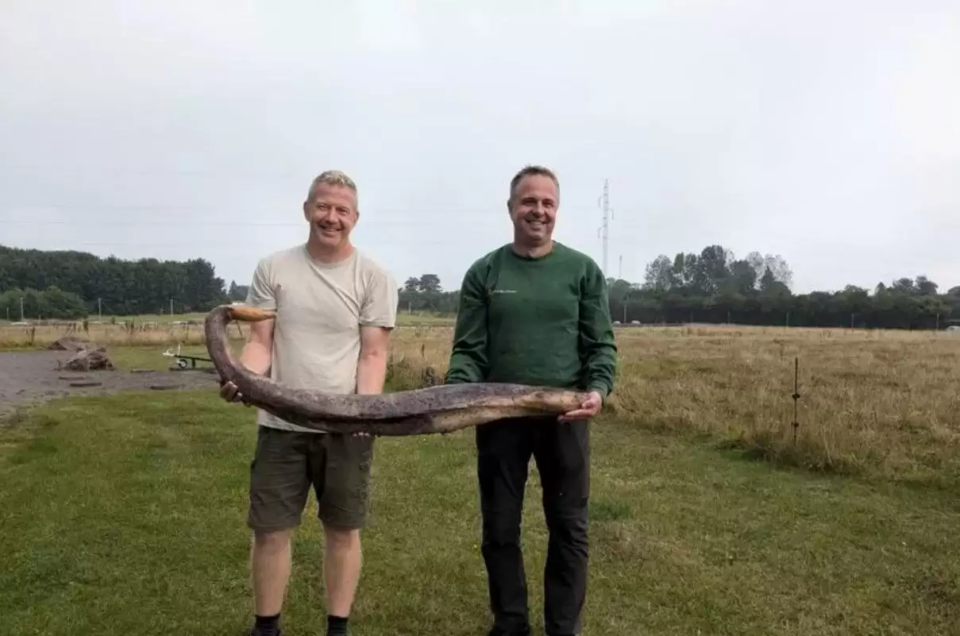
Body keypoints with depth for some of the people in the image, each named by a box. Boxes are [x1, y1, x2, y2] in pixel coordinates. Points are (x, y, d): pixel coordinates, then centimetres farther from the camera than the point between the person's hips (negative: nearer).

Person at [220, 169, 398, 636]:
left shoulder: (373, 277, -2)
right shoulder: (272, 269, 3)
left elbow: (373, 353, -5)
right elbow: (260, 341, 2)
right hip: (281, 423, 2)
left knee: (343, 529, 10)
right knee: (270, 529, 9)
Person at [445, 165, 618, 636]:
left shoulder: (583, 270, 3)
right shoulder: (483, 273, 4)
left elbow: (601, 344, 1)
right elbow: (468, 349, 1)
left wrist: (598, 389, -18)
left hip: (565, 416, 0)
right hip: (498, 416, 1)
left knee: (568, 529, 9)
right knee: (499, 529, 11)